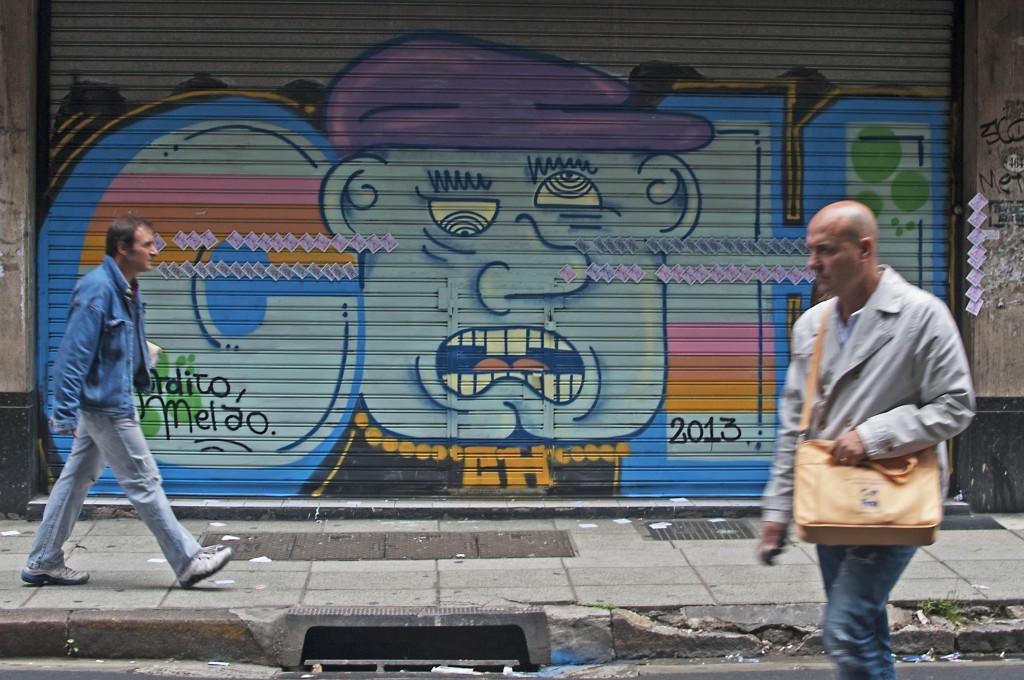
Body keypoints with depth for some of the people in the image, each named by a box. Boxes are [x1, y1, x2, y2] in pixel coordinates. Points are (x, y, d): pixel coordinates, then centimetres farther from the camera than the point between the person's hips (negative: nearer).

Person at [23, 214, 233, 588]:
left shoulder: (126, 290, 11)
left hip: (109, 401, 10)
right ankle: (188, 561, 2)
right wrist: (66, 413, -24)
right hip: (106, 406, -10)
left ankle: (43, 563, 21)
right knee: (143, 483, -4)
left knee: (77, 479, 14)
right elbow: (73, 354, -22)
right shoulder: (98, 290, -20)